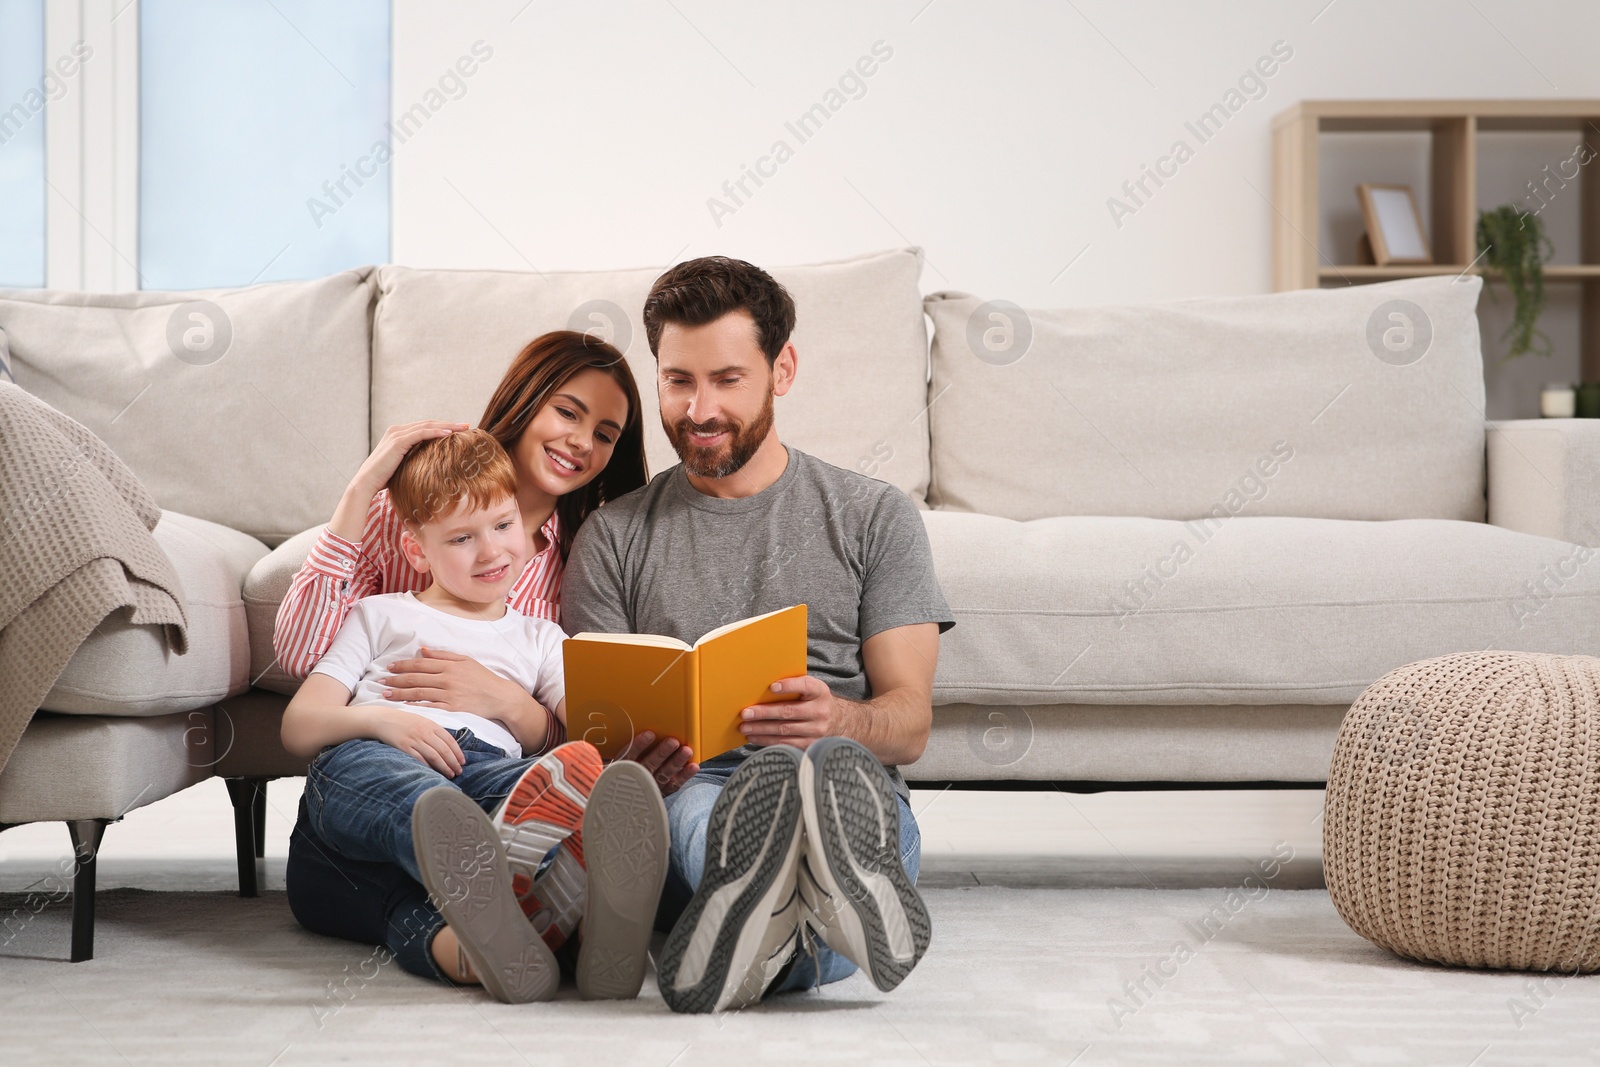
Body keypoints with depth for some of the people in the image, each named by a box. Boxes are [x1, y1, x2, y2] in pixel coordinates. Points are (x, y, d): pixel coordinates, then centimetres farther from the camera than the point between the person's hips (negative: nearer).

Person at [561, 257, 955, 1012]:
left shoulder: (874, 517, 17)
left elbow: (911, 720, 8)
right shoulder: (614, 537, 20)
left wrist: (837, 720, -18)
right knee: (701, 807, -40)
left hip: (848, 776, 0)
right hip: (679, 797, 0)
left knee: (836, 771, -39)